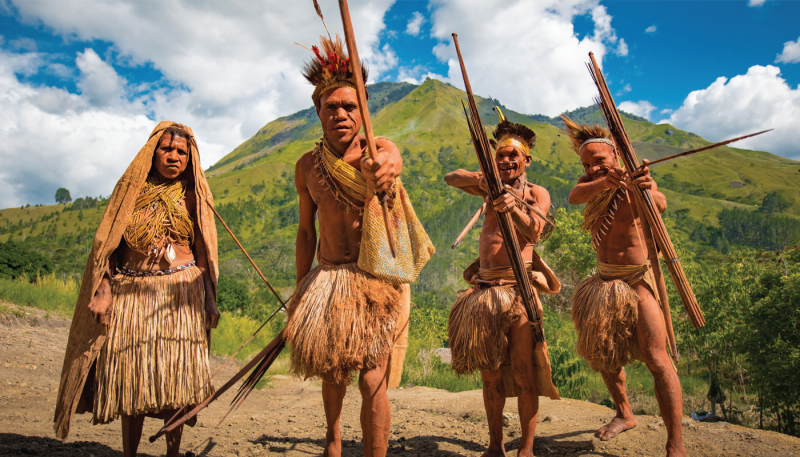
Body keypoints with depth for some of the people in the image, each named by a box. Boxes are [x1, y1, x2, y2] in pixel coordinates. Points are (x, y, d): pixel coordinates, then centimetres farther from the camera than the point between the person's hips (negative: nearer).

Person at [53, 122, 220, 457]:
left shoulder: (191, 196, 9)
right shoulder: (132, 189, 9)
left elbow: (203, 251, 8)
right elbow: (109, 243, 6)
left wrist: (210, 301, 1)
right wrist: (103, 290, -5)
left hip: (180, 292, 0)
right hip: (131, 292, 1)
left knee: (175, 378, 1)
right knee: (131, 379, 2)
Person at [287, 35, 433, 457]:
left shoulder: (380, 151, -9)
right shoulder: (307, 166, 2)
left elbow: (392, 162, -36)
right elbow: (306, 231, 10)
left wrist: (385, 169, -60)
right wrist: (299, 292, 12)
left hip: (376, 281, -3)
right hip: (327, 280, 4)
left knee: (372, 382, -11)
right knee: (331, 373, 17)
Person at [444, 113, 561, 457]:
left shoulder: (536, 194, 5)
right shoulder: (492, 188, 16)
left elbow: (534, 233, -13)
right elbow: (451, 178, 8)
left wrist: (514, 209, -34)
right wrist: (479, 178, -12)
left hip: (519, 289, -3)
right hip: (485, 289, 4)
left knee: (524, 373, -7)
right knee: (490, 372, 6)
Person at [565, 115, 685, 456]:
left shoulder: (636, 181, -13)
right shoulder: (591, 183, 0)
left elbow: (660, 204, -34)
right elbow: (575, 196, -24)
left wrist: (651, 191, -58)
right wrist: (603, 182, -45)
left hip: (638, 279, -6)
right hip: (605, 279, 6)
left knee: (656, 358, -14)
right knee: (604, 351, 16)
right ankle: (624, 415, 37)